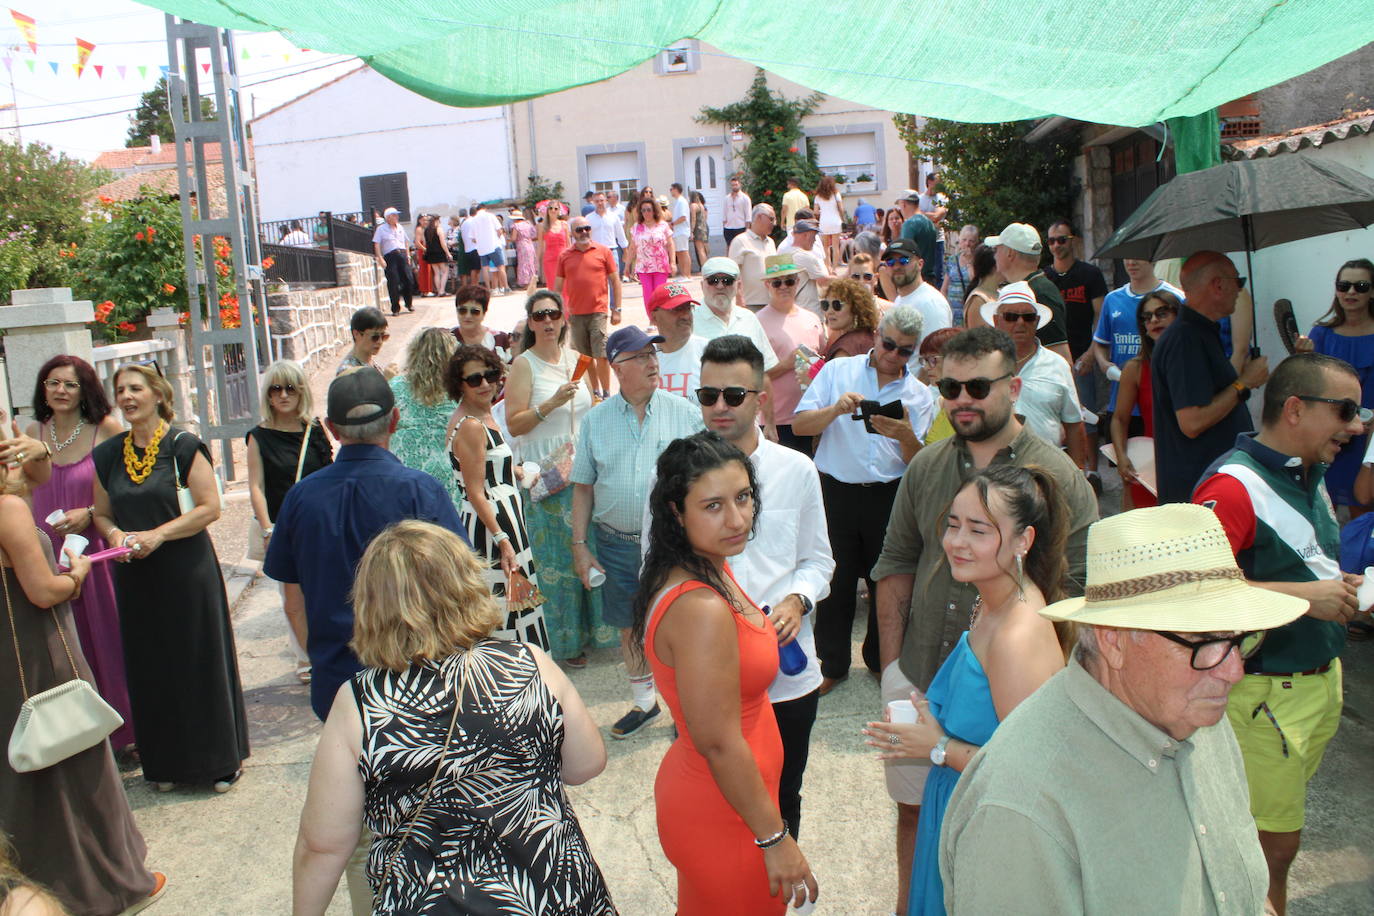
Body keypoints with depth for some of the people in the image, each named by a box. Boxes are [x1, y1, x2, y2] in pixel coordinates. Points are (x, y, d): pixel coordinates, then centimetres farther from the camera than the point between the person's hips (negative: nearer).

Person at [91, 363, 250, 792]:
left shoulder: (183, 446, -7)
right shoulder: (107, 455, 8)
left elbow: (209, 507, -11)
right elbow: (101, 514, 16)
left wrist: (157, 535, -18)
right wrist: (115, 535, -6)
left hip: (187, 571, -4)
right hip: (135, 577, 5)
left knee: (201, 663, 2)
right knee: (151, 670, 9)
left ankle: (221, 759, 16)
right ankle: (167, 762, 23)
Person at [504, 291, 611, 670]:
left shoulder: (575, 358, 9)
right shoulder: (524, 365, -7)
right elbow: (514, 424, -13)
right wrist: (551, 404, -25)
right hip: (545, 477, -5)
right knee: (557, 559, 2)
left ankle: (593, 627, 24)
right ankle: (566, 642, 15)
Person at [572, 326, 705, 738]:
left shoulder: (683, 412, -3)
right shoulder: (596, 420, 3)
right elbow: (583, 487, 7)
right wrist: (579, 545, 3)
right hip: (616, 544, 2)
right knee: (630, 628, 15)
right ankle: (644, 701, 36)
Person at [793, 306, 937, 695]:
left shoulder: (919, 395, 6)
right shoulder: (837, 371, 2)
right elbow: (799, 425, -4)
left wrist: (906, 436, -21)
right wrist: (835, 409, -21)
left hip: (890, 497, 2)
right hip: (837, 492, -1)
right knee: (835, 580, 6)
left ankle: (882, 660, 31)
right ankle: (831, 663, 23)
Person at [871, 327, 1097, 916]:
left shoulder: (1059, 477, -10)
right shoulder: (925, 467, 2)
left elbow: (1075, 591, -9)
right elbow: (896, 564, 8)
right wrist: (891, 664, 3)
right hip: (918, 680, 4)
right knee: (913, 807, 18)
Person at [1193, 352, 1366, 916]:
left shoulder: (1311, 476, 12)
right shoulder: (1233, 485, -20)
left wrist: (1342, 590, 7)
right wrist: (1306, 596, -24)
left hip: (1321, 678, 9)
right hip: (1266, 694, -9)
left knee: (1274, 836, 19)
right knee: (1274, 845, 0)